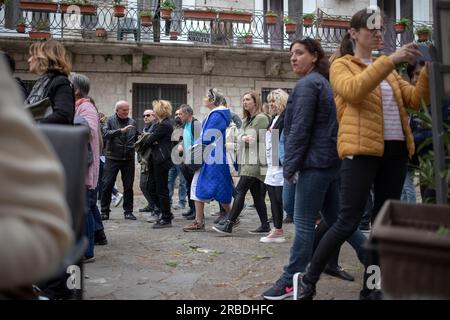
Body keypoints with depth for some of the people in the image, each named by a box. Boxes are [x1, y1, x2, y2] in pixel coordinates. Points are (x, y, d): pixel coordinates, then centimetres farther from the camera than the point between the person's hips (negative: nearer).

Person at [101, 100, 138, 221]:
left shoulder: (132, 122, 11)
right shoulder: (110, 121, 0)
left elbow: (136, 138, 22)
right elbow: (106, 134, -17)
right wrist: (121, 130, -26)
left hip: (129, 158, 3)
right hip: (112, 158, -3)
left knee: (128, 186, 6)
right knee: (107, 185, -2)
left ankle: (128, 211, 14)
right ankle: (104, 212, 9)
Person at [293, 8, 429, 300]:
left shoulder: (388, 69, 21)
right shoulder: (342, 66, 4)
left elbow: (417, 99, 13)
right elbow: (353, 90, -19)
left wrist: (428, 70, -2)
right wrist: (390, 60, -21)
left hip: (396, 150, 7)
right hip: (362, 150, -6)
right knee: (349, 221, -10)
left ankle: (370, 288, 19)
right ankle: (307, 280, 4)